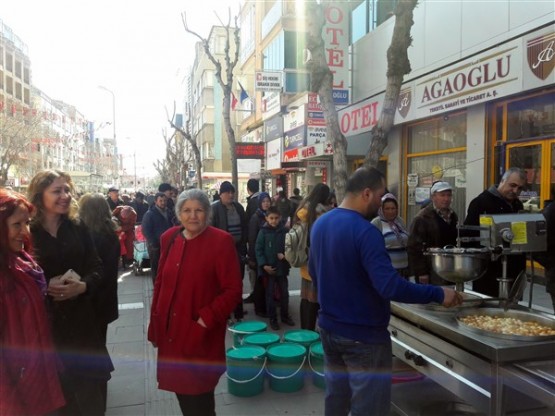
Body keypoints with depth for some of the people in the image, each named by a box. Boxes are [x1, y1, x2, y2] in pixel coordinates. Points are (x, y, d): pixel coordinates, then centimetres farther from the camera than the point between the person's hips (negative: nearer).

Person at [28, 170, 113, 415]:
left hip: (82, 318, 3)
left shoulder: (78, 228, 3)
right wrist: (46, 288, -22)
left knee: (90, 383, 11)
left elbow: (97, 269, 1)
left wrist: (83, 286, -18)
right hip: (46, 322, -2)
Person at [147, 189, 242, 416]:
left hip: (201, 333, -5)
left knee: (199, 395, 8)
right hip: (171, 329, 5)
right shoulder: (169, 238, 4)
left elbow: (233, 290, -14)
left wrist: (206, 319, -19)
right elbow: (160, 282, 11)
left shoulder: (221, 241, -13)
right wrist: (155, 322, 10)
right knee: (180, 387, 18)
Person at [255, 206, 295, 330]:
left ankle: (285, 315, 29)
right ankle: (272, 318, 19)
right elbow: (259, 249, -6)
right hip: (269, 268, -2)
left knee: (284, 293, 12)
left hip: (282, 267, 2)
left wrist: (285, 255, -12)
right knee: (270, 294, 7)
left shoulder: (284, 231, -3)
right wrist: (264, 265, -13)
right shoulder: (263, 231, -7)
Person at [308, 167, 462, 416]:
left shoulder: (320, 224, 3)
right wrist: (438, 294, -20)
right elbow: (390, 286, -30)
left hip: (329, 328, 8)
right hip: (363, 336, -8)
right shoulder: (365, 231, -24)